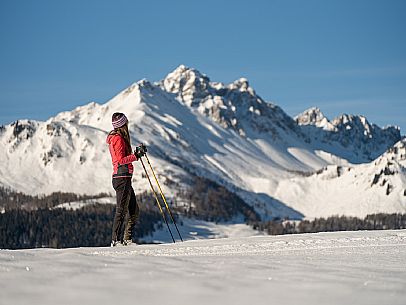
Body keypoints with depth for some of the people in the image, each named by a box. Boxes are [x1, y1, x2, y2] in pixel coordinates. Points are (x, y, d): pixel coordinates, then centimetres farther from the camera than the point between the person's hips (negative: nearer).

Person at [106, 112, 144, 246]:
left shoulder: (115, 137, 19)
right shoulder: (118, 138, -12)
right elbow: (120, 160, -18)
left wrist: (136, 154, 14)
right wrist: (135, 156, -18)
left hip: (124, 177, 10)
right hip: (122, 176, -10)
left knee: (134, 210, 12)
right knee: (122, 210, -9)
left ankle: (127, 239, 14)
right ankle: (116, 240, -9)